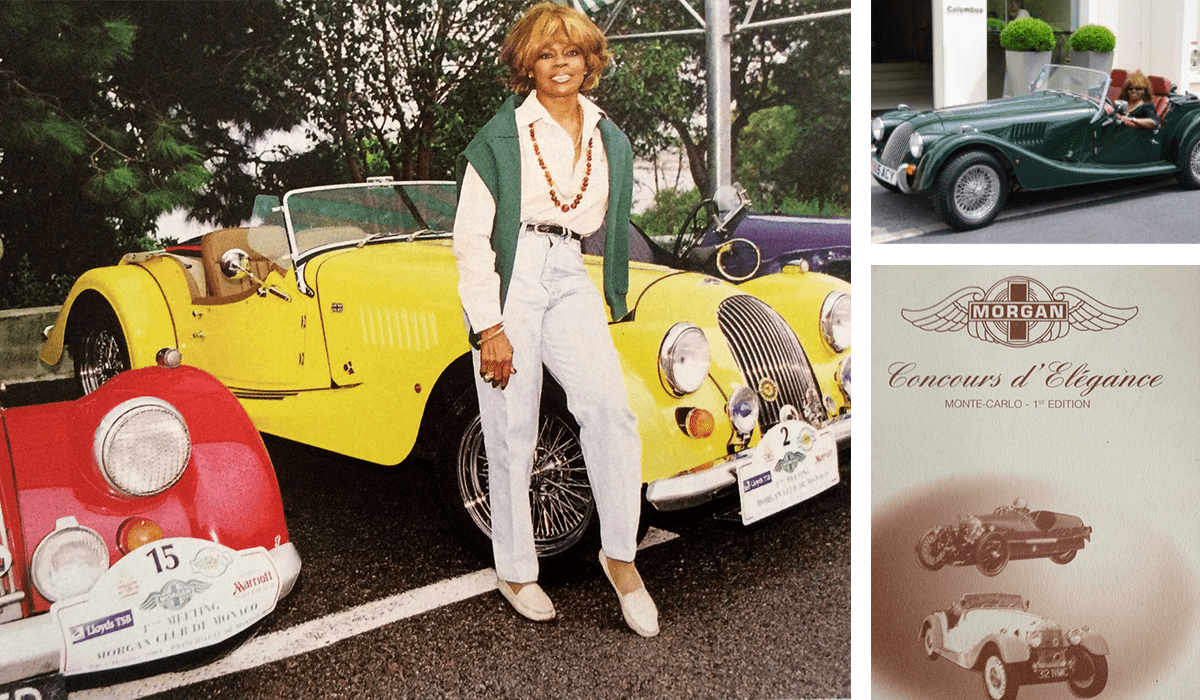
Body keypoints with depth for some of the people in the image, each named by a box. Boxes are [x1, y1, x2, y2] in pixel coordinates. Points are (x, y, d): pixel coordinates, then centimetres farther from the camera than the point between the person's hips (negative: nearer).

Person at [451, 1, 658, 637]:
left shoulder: (609, 140, 13)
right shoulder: (502, 135, -1)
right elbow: (470, 236, -5)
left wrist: (612, 299, 26)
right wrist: (489, 326, -12)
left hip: (569, 279, 4)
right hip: (509, 280, -3)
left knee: (609, 405, -17)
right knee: (512, 434, -1)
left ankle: (620, 554, -4)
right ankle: (515, 571, 16)